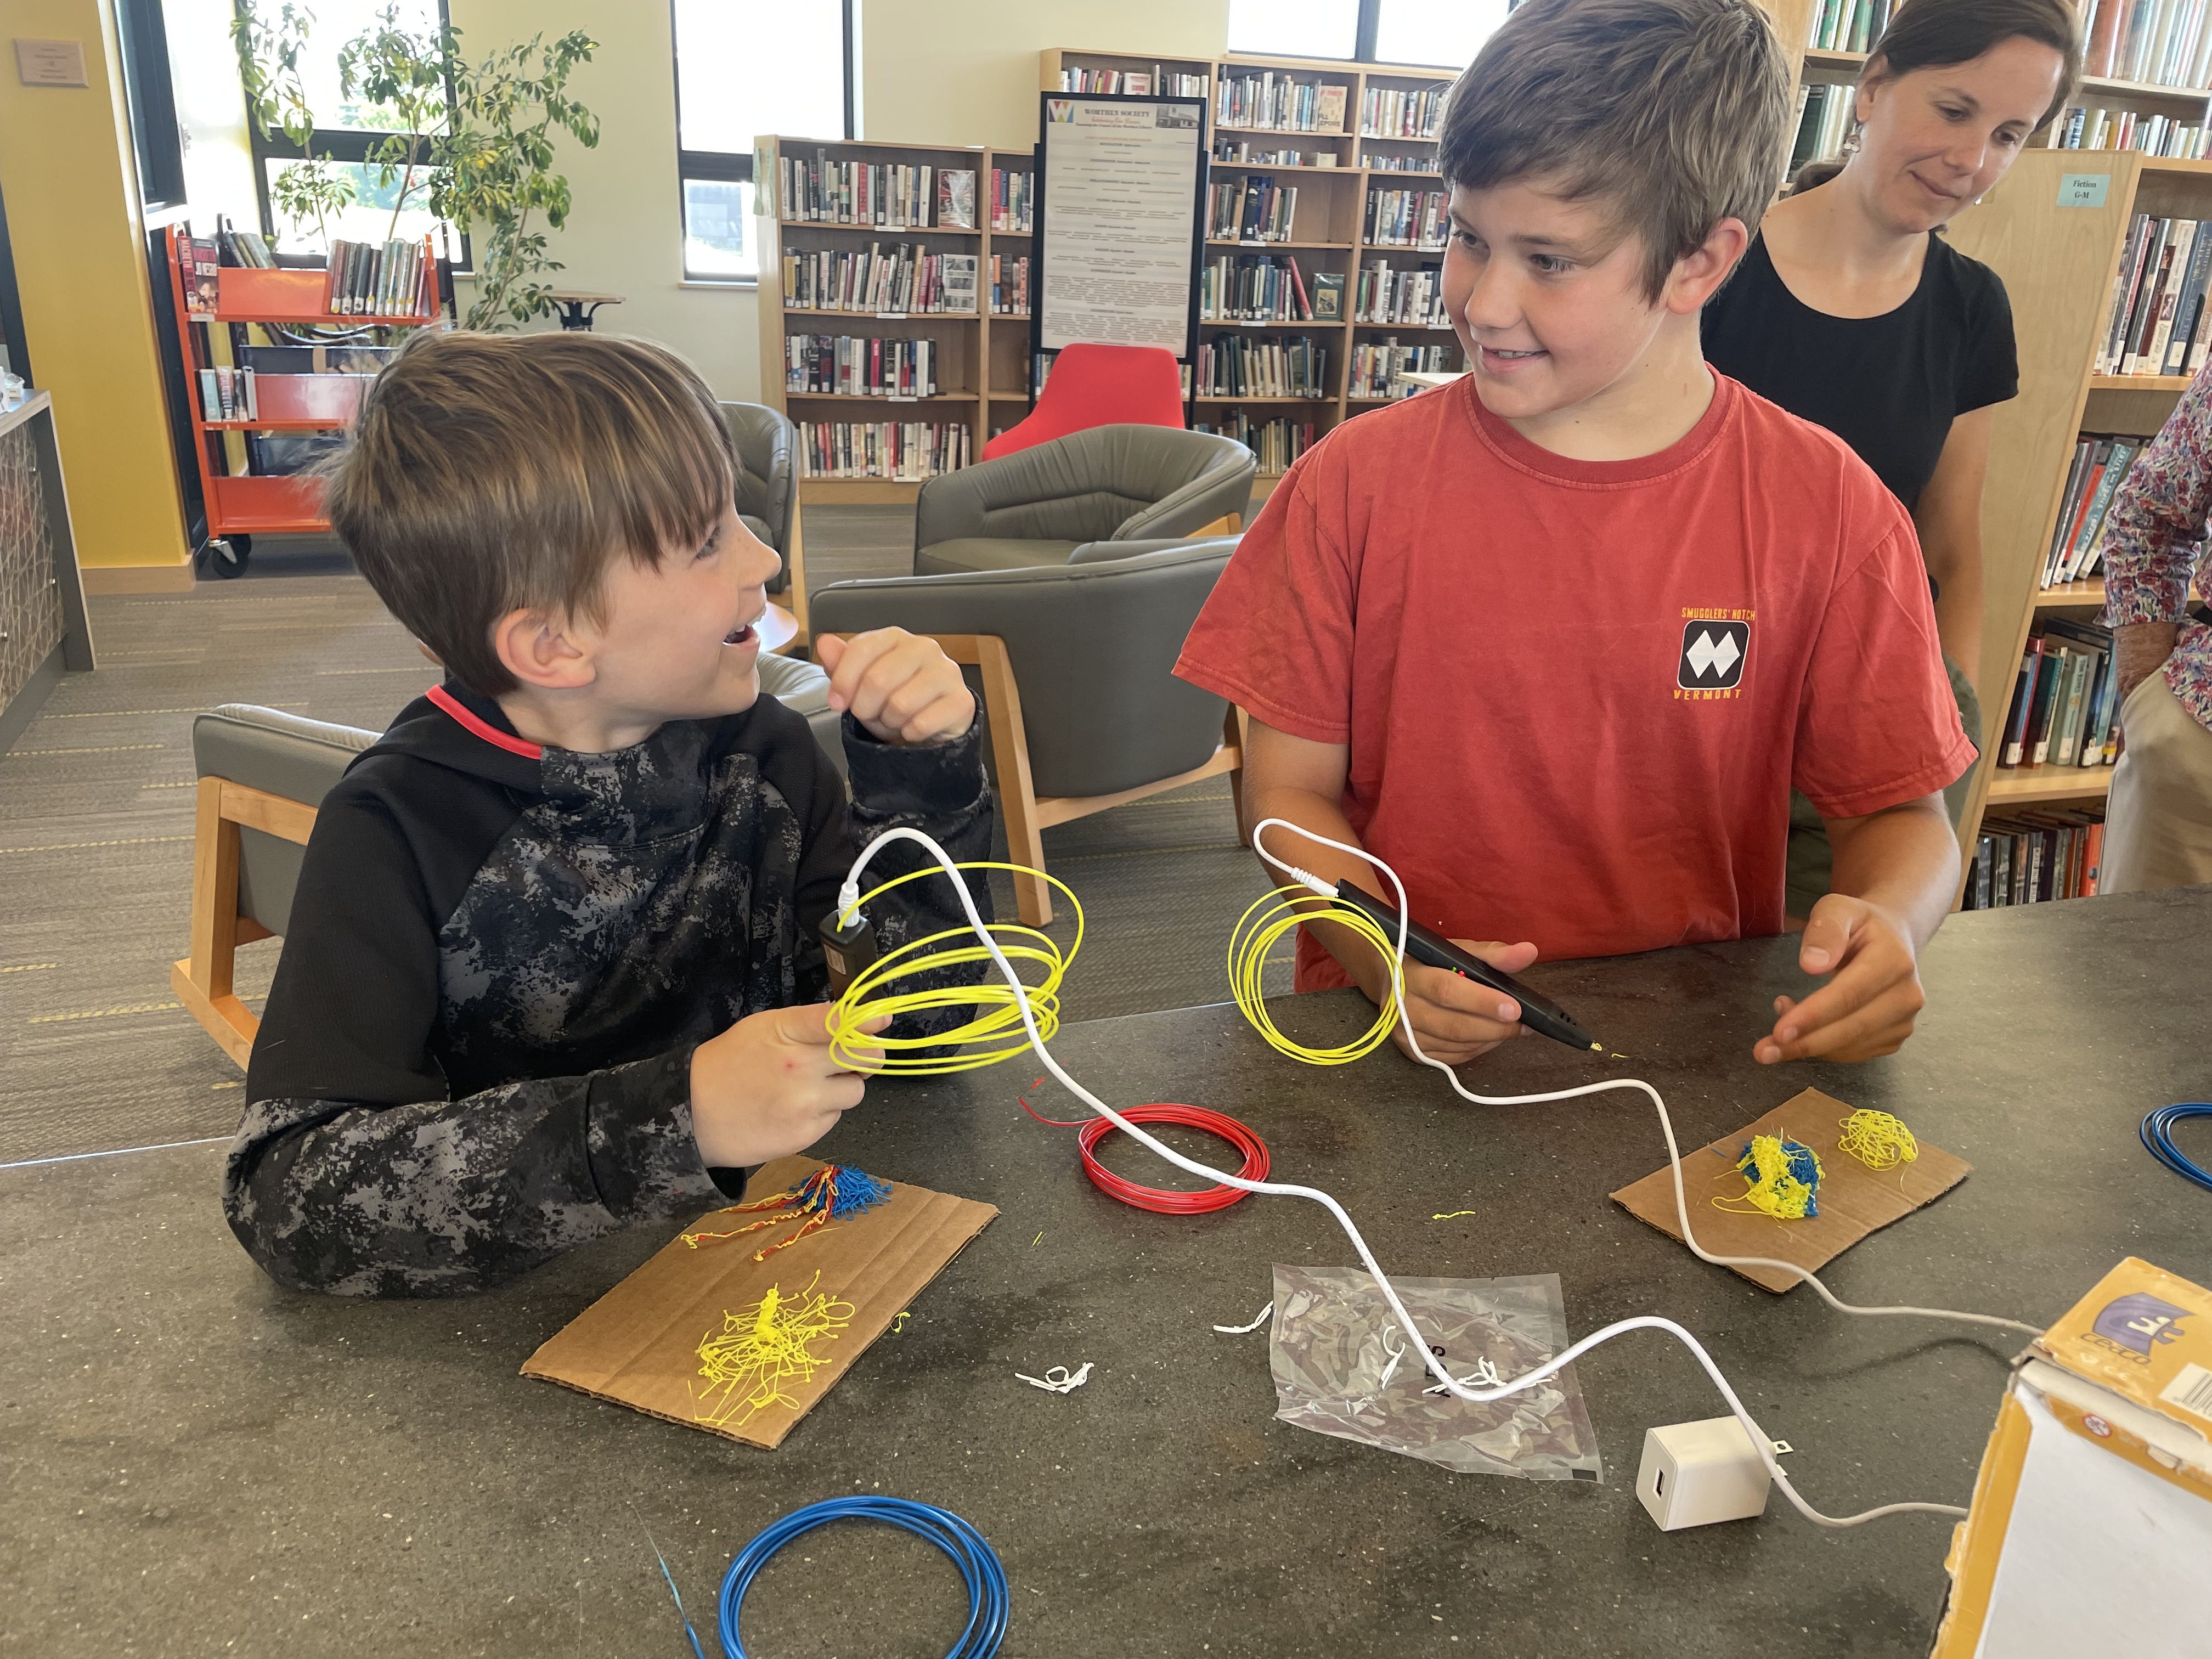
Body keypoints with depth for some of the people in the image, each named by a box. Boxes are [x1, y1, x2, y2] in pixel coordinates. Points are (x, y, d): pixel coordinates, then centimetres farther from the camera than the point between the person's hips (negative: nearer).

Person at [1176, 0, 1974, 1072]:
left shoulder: (1829, 512, -2)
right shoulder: (1358, 481, -3)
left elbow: (1899, 812, 6)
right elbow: (1288, 789, -1)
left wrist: (1887, 924, -16)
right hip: (1399, 1050, -1)